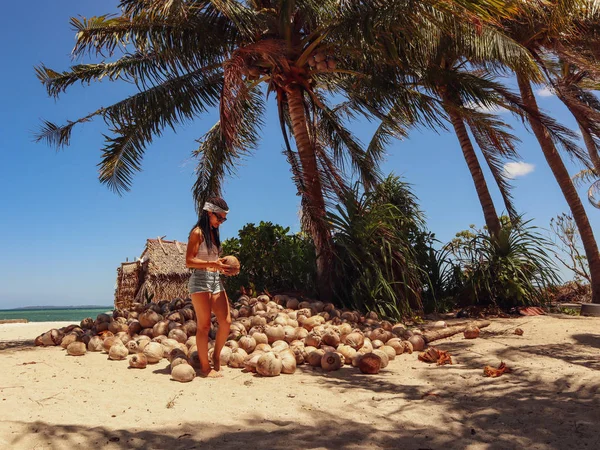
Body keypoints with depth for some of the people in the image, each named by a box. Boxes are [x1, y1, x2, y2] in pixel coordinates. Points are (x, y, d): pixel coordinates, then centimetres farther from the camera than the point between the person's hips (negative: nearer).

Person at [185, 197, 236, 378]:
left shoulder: (214, 233, 16)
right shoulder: (198, 232, -7)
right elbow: (189, 261, -14)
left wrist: (223, 267, 2)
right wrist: (213, 264, -22)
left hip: (216, 280, 7)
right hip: (201, 281, -7)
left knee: (226, 322, 2)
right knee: (204, 325, -2)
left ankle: (216, 356, 21)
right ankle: (205, 367, 8)